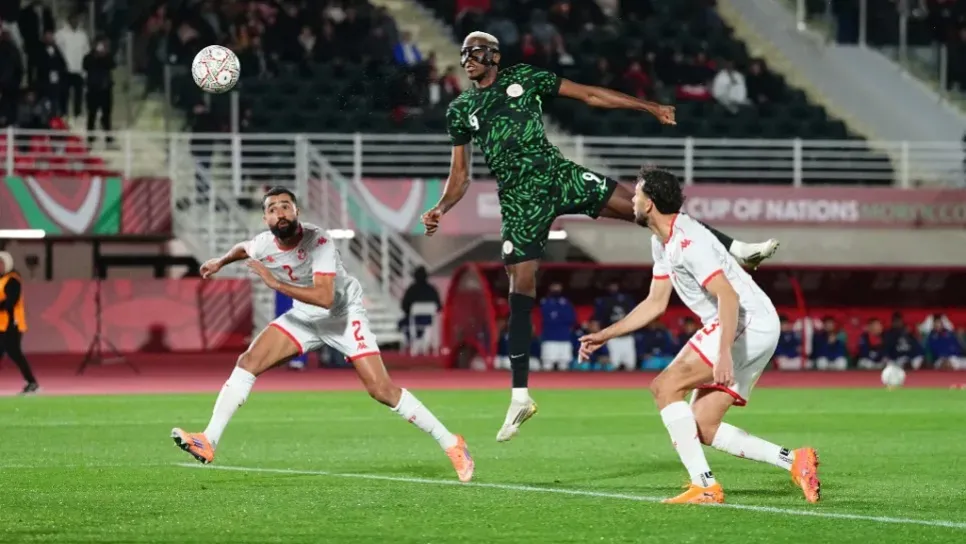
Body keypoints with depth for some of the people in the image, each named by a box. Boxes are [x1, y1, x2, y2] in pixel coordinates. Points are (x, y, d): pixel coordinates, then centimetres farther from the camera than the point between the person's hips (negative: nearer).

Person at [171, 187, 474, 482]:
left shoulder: (318, 243, -30)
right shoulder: (265, 244, -13)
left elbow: (324, 298, -42)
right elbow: (243, 249, 16)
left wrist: (276, 283, -39)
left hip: (343, 315, -6)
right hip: (305, 316, 6)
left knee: (381, 388, -16)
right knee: (248, 362, -9)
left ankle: (451, 445, -7)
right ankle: (208, 443, -9)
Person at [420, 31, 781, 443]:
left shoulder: (523, 78, 8)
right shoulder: (460, 110, 10)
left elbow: (591, 96, 9)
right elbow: (460, 176, 13)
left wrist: (649, 107, 6)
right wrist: (440, 210, -6)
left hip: (557, 175, 0)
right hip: (519, 201, 0)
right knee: (520, 292, -5)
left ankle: (737, 250, -7)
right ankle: (520, 397, 1)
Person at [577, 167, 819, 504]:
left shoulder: (688, 241, -18)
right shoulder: (661, 243, 14)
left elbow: (728, 297, -27)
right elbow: (656, 302, 25)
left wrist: (724, 353, -38)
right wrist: (605, 335, 24)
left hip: (749, 323, -10)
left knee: (665, 386, -15)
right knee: (703, 428, 5)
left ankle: (704, 486, -19)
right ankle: (794, 461, 4)